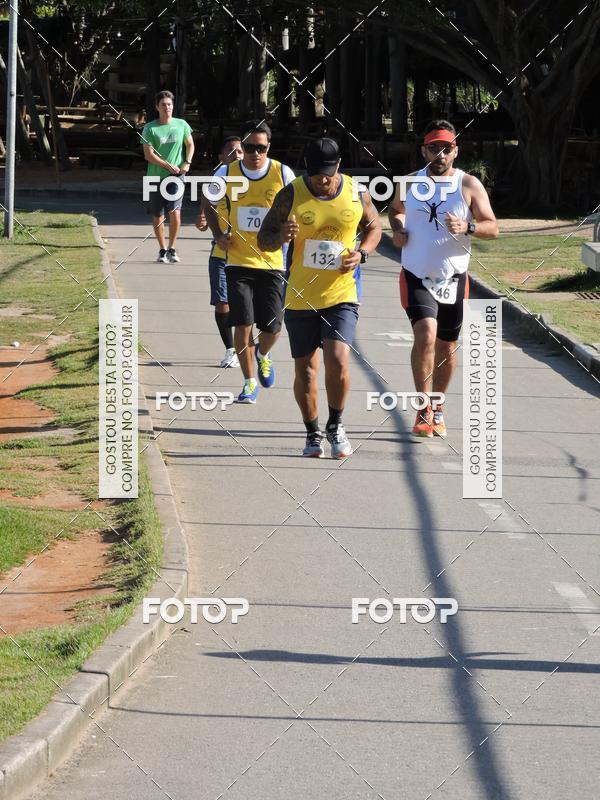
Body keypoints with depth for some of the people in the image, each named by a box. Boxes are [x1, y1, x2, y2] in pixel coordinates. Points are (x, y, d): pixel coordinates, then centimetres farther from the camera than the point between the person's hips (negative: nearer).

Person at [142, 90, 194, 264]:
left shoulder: (181, 125, 5)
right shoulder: (150, 128, -3)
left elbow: (190, 144, 16)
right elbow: (148, 155, -8)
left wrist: (187, 163, -1)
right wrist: (169, 166, -15)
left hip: (177, 177, 0)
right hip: (156, 177, 0)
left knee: (175, 211, -15)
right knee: (158, 216, 6)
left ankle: (172, 249, -1)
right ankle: (162, 250, 22)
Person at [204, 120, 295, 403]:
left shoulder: (283, 174, -5)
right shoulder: (226, 173, -2)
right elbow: (209, 204, 15)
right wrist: (218, 235, 1)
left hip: (272, 261, 0)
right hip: (238, 261, 0)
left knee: (272, 326, 0)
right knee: (243, 324, -6)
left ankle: (263, 355, 35)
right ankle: (250, 382, 8)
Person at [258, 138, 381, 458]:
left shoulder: (356, 194, -2)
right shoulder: (291, 195, -5)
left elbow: (374, 226, 17)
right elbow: (263, 239, 1)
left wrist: (361, 254, -3)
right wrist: (281, 237, -23)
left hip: (342, 295, 0)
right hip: (300, 297, 1)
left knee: (337, 360, -17)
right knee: (305, 369, 7)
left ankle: (335, 425, 7)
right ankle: (312, 432, 27)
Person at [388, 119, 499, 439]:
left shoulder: (469, 185, -3)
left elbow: (492, 228, -3)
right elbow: (395, 209, 24)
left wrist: (467, 227, -24)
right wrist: (398, 228, 2)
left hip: (454, 278, 1)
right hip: (417, 277, -1)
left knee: (447, 347, 11)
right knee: (425, 335, -22)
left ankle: (437, 408, 31)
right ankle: (423, 410, -15)